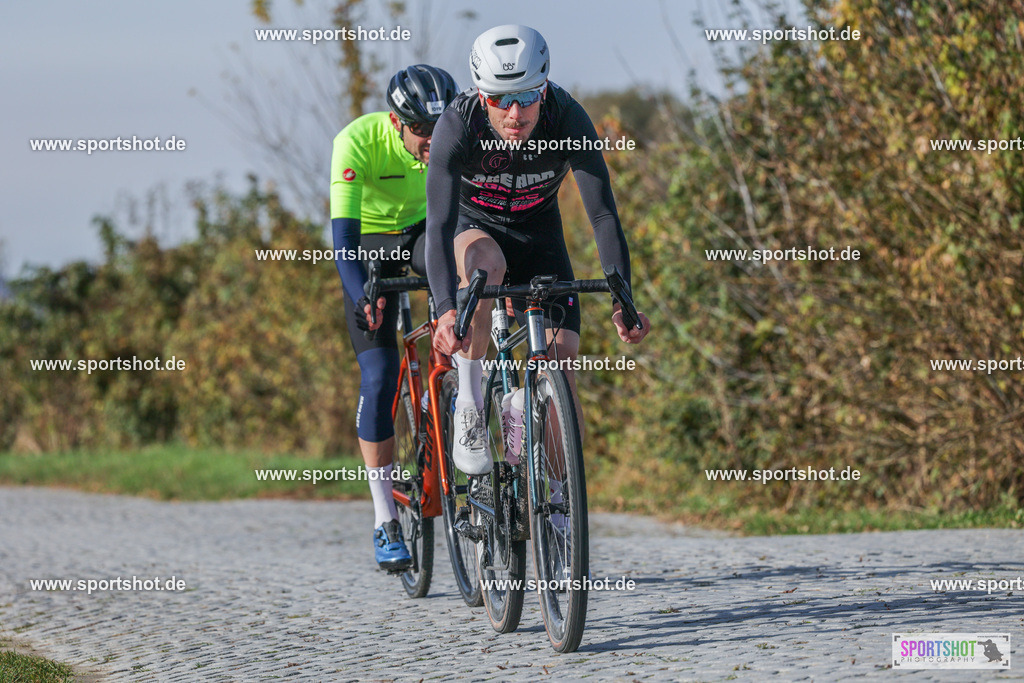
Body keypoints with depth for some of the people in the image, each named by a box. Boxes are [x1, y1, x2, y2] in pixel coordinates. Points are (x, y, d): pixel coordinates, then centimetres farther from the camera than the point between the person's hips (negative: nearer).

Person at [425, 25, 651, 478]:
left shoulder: (568, 119, -29)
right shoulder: (458, 123, -32)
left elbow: (603, 215, -30)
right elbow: (440, 224, -40)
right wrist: (447, 309, -55)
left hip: (538, 232, 2)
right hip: (474, 228, -2)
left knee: (561, 354, -14)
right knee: (486, 261, -38)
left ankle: (556, 494, -1)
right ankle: (468, 408, -25)